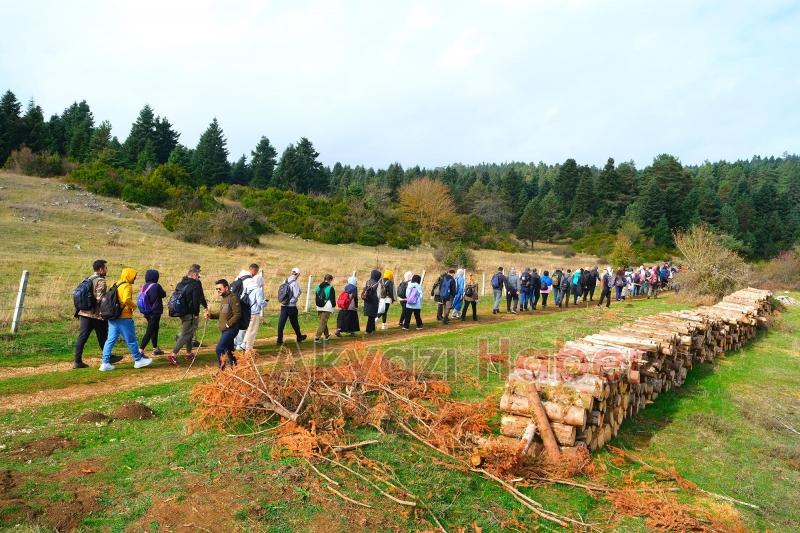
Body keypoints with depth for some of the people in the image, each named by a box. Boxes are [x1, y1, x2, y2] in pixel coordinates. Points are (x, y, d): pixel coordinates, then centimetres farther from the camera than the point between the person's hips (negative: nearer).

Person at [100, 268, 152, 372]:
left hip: (113, 317, 8)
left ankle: (105, 363, 8)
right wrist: (134, 306, -10)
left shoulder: (116, 285, 14)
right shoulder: (127, 286, -13)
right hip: (124, 317, -8)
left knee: (110, 340, 9)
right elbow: (126, 300, -29)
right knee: (131, 340, 5)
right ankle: (138, 360, 17)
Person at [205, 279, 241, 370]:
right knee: (228, 350, 15)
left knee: (219, 349, -13)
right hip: (224, 330, 9)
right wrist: (211, 315, 7)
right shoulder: (223, 298, 14)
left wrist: (227, 324, -20)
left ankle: (222, 369, -4)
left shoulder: (233, 298, -15)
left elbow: (237, 315, -19)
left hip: (230, 329, -9)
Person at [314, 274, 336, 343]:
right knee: (323, 323, -5)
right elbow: (333, 299, -8)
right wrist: (333, 306, 8)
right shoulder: (330, 288, -11)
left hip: (319, 308, 7)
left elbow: (315, 298, 12)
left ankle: (326, 335, 37)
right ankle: (317, 338, -12)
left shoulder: (318, 287, 7)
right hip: (327, 308, -7)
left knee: (323, 322, 21)